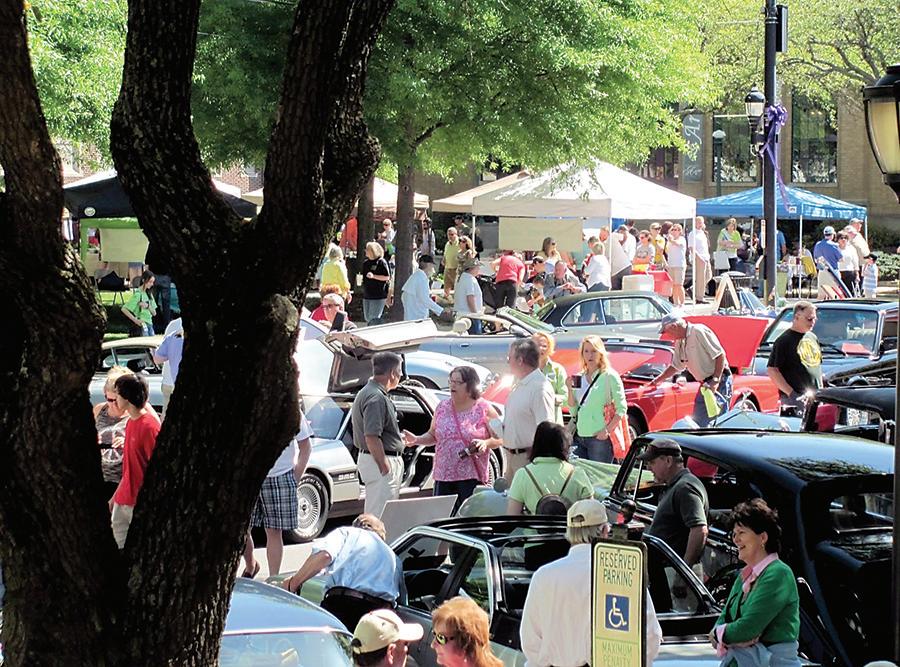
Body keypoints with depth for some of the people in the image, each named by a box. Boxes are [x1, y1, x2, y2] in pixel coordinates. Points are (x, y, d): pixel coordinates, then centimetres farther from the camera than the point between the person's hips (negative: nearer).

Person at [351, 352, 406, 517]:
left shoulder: (368, 392, 15)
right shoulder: (377, 398, -19)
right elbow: (371, 437, -25)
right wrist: (385, 467, -23)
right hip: (381, 460, -11)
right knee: (380, 516, -10)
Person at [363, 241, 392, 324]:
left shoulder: (381, 262, -9)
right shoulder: (366, 263, 14)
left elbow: (387, 277, -13)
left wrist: (373, 276, -22)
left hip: (378, 296, -8)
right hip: (367, 295, 8)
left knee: (374, 318, -9)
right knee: (367, 318, 11)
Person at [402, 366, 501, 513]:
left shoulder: (484, 409, 0)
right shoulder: (442, 407, 12)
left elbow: (499, 438, 2)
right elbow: (432, 435, 20)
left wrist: (485, 443, -17)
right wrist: (416, 440, 3)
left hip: (471, 478, -4)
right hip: (443, 476, 4)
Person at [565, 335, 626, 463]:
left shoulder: (610, 376, -4)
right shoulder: (579, 378, 13)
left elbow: (622, 409, -7)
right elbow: (573, 412, 13)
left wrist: (607, 430, -17)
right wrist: (570, 389, -1)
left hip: (599, 438, -5)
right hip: (579, 437, 5)